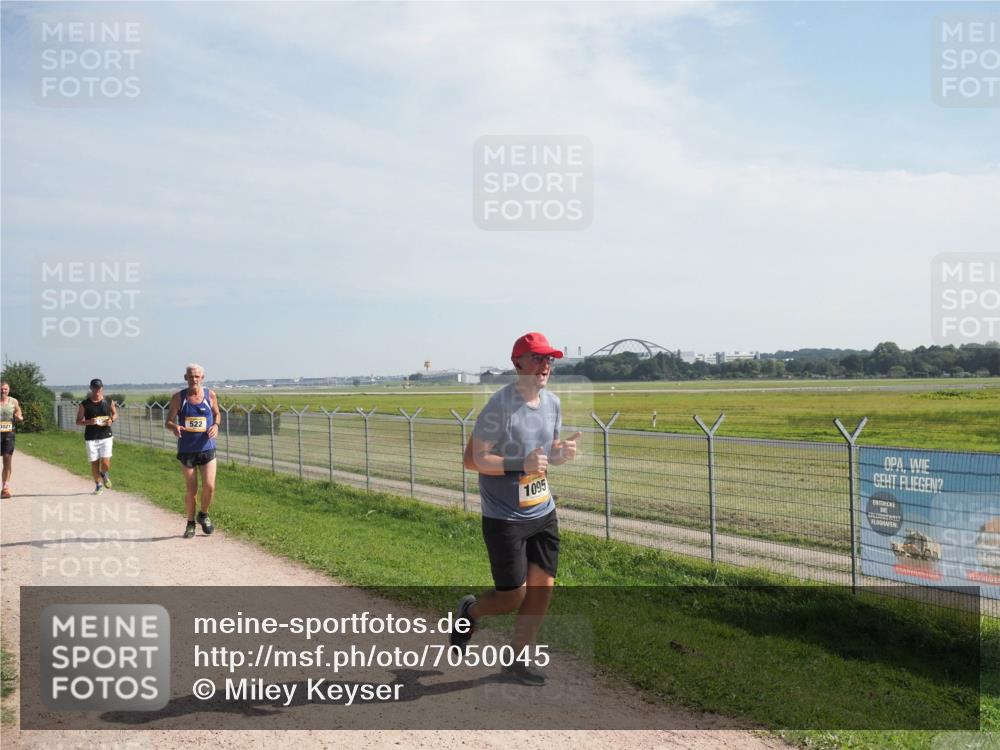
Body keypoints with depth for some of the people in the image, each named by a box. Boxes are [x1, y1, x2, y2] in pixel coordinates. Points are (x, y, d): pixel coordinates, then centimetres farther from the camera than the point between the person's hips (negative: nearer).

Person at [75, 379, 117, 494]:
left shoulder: (109, 402, 2)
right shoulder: (84, 404, -3)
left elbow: (115, 413, 17)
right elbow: (78, 421, 1)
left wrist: (112, 420, -5)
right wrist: (89, 422, -19)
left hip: (106, 436, 0)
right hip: (91, 438, 0)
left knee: (105, 463, -10)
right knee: (94, 463, 4)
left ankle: (104, 474, 26)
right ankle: (98, 484, 26)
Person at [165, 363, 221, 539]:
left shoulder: (210, 395, 0)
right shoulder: (178, 397, -4)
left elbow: (217, 414, 15)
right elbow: (169, 421, -1)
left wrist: (216, 425, -7)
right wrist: (174, 427, -25)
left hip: (207, 448, 1)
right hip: (186, 450, -1)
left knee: (209, 486, -8)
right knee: (191, 490, 3)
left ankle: (203, 515, 21)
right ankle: (190, 523, 24)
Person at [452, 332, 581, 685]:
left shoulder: (552, 403, 4)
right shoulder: (500, 405, -18)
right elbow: (473, 459, -18)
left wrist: (562, 453, -8)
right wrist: (522, 464, -29)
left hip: (543, 513, 7)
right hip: (504, 518, -7)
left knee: (543, 588, 7)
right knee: (513, 596, 1)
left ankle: (517, 659, 26)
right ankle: (470, 612, 33)